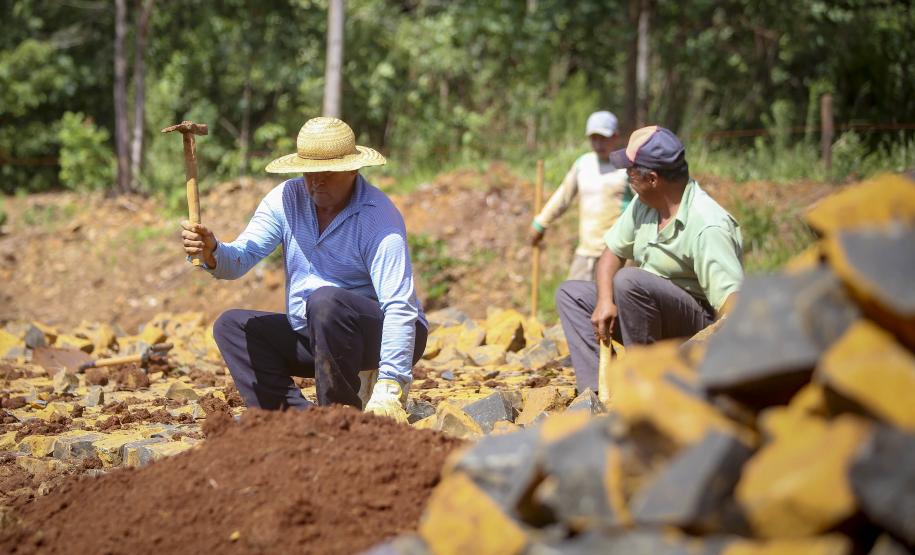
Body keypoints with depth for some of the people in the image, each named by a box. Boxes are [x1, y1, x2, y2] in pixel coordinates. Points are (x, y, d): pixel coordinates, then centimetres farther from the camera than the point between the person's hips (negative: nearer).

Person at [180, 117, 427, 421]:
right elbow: (239, 259, -8)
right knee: (230, 325, -1)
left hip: (378, 337, -7)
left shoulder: (379, 218, -20)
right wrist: (211, 252, -33)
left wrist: (389, 388, -38)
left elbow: (399, 307, -28)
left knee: (325, 301, -33)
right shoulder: (286, 199, -2)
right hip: (311, 339, 7)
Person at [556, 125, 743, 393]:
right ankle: (598, 391, -14)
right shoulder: (643, 204, 0)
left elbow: (732, 302, -35)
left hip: (699, 327, -9)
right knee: (570, 293, 5)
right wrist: (605, 301, -10)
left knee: (629, 280, -31)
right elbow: (612, 253, 10)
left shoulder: (708, 227, -26)